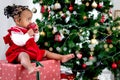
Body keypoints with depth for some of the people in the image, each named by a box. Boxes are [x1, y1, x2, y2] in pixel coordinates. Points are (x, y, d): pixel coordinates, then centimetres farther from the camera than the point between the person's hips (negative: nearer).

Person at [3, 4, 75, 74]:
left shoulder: (28, 29, 15)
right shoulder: (15, 31, -13)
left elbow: (34, 40, 22)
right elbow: (18, 42, -29)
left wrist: (36, 32, 5)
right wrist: (28, 35, -32)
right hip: (21, 52, -10)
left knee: (45, 52, 13)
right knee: (24, 56, -43)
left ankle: (62, 57, 14)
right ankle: (30, 68, -77)